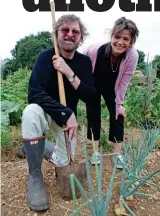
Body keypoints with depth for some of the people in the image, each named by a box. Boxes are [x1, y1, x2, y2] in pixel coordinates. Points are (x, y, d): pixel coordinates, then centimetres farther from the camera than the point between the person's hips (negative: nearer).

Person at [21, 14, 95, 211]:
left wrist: (69, 73, -30)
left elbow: (89, 97, -16)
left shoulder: (84, 61, -7)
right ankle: (35, 175, -19)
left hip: (68, 115, 3)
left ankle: (39, 147, 29)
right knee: (31, 112, -37)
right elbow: (34, 94, -28)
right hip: (45, 111, -3)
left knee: (64, 162, -4)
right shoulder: (46, 57, -17)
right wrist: (67, 113, -36)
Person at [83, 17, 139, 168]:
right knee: (93, 115, 1)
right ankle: (96, 151, 18)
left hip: (112, 89, 1)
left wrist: (119, 104, -12)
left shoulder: (132, 56, -31)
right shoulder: (94, 50, -36)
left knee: (118, 116, 0)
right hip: (93, 86, -1)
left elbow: (124, 83, -19)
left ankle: (118, 153, 14)